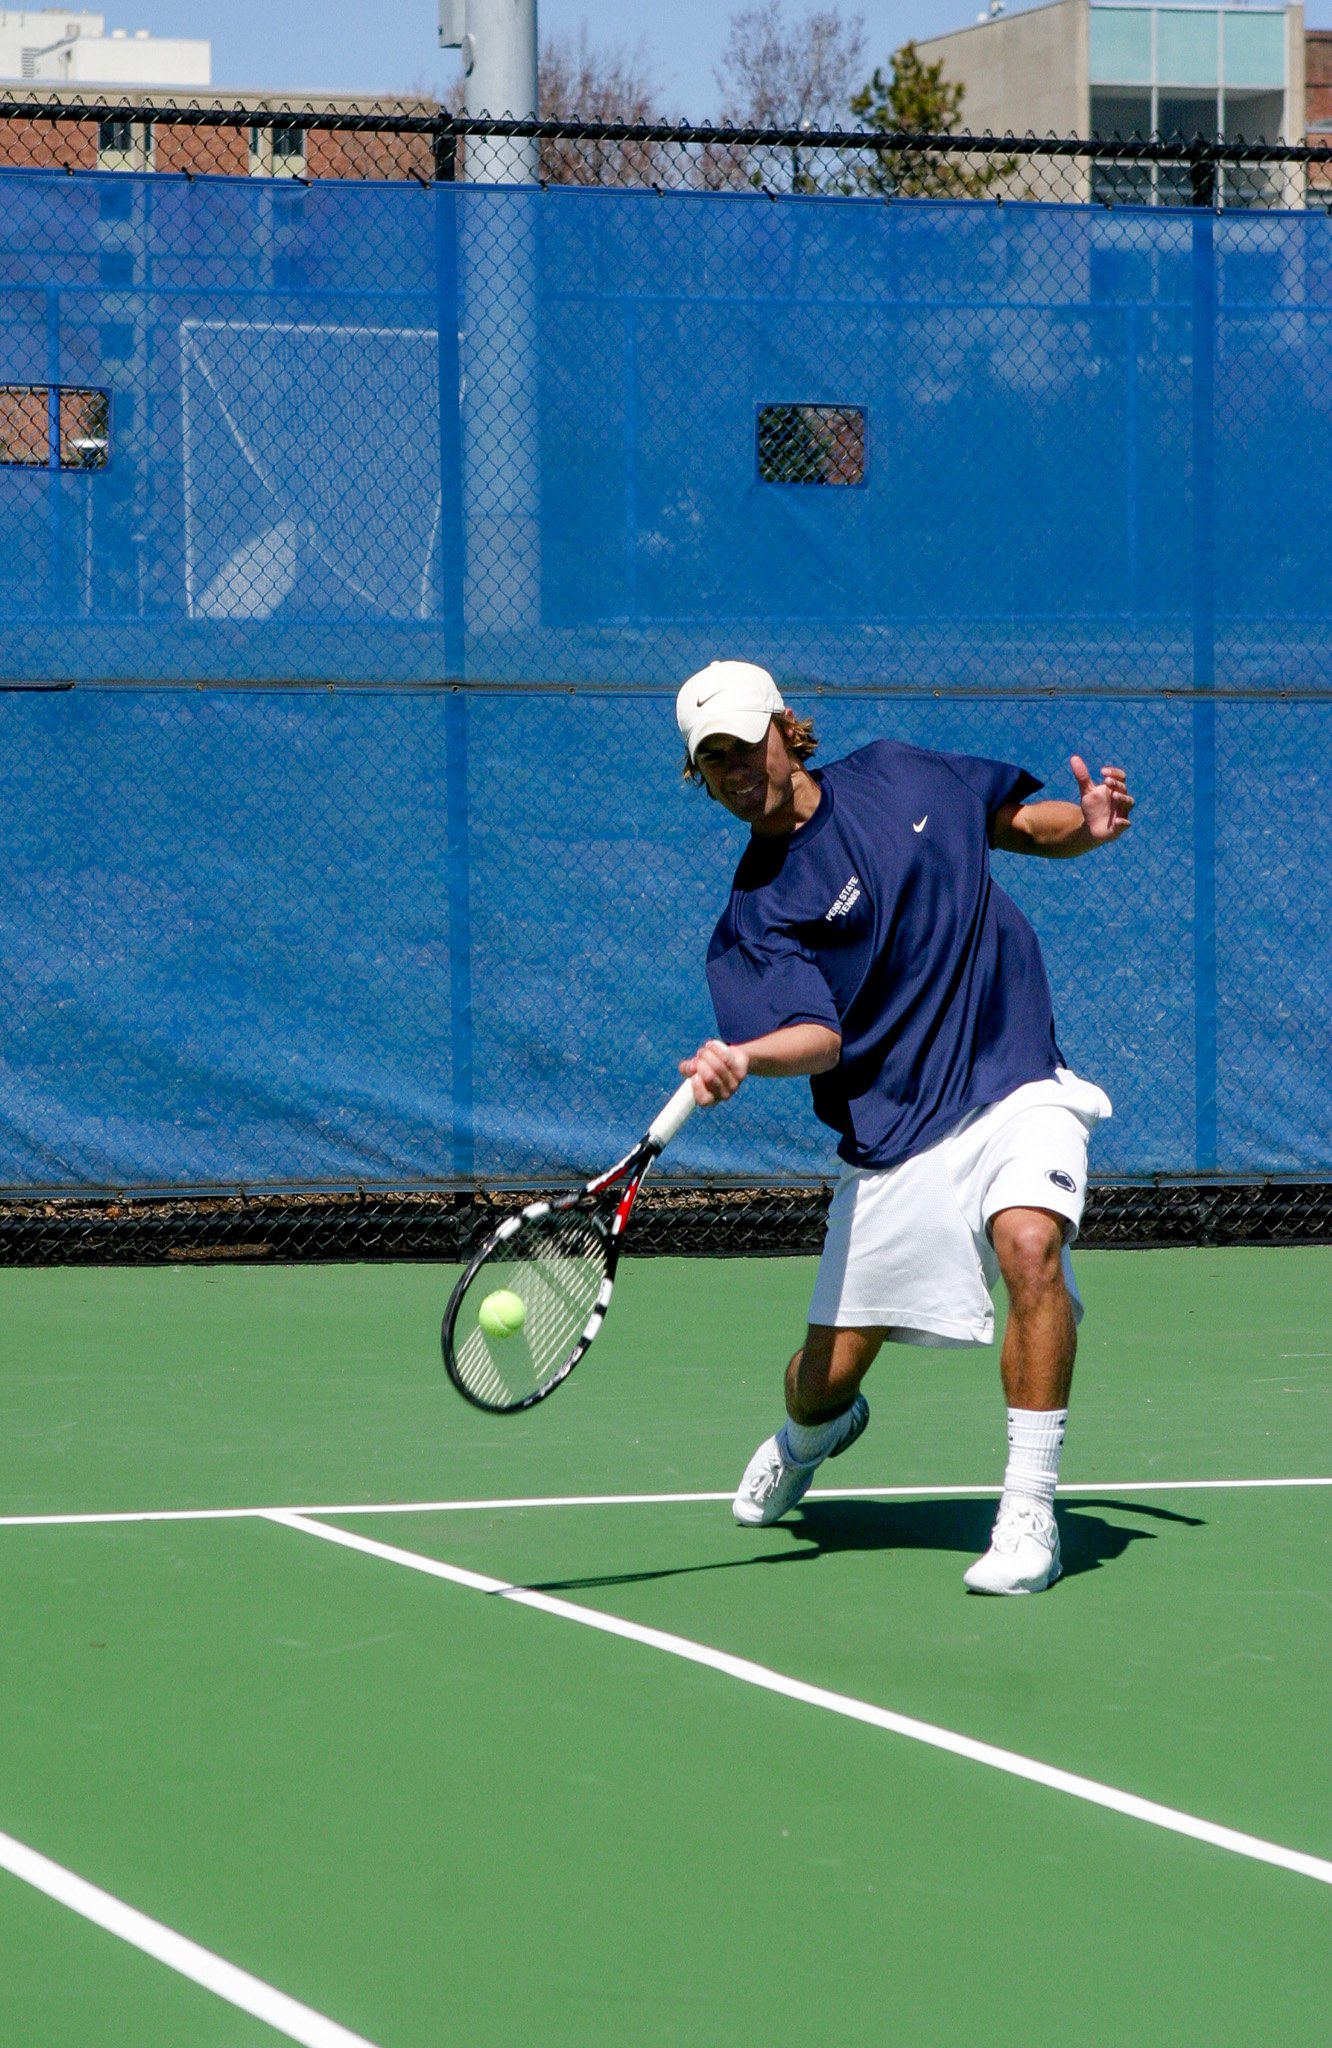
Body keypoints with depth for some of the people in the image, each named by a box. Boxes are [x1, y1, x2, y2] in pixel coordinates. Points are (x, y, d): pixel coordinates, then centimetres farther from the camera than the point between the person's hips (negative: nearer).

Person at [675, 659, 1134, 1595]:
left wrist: (1087, 824, -2)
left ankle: (1030, 1513, -20)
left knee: (1030, 1242, -31)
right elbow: (814, 1035, -19)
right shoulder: (756, 916, -4)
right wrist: (741, 1059, -41)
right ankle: (808, 1437, 45)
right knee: (829, 1371, 3)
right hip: (892, 1132, 0)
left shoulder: (899, 775, 7)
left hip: (1016, 1085, 0)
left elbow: (1024, 823, 21)